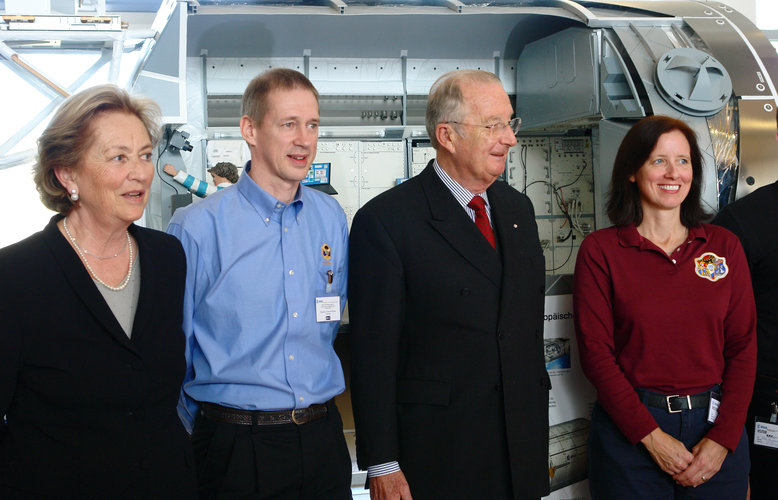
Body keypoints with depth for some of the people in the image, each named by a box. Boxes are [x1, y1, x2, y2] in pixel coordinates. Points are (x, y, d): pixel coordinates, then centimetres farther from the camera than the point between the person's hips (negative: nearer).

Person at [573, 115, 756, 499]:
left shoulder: (723, 246, 4)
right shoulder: (600, 250, -3)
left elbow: (743, 347, 2)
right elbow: (596, 351, -7)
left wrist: (723, 438, -8)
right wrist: (652, 436, -13)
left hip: (716, 428, 3)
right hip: (628, 431, -2)